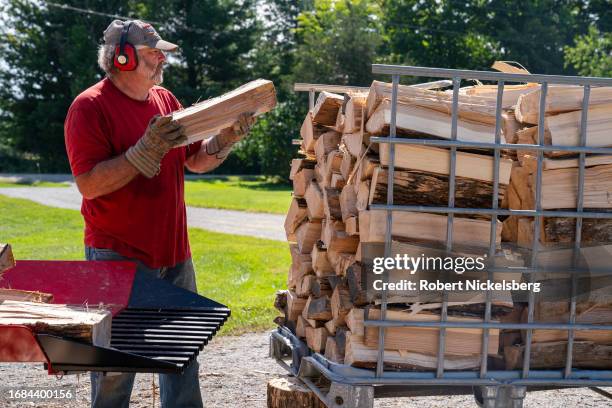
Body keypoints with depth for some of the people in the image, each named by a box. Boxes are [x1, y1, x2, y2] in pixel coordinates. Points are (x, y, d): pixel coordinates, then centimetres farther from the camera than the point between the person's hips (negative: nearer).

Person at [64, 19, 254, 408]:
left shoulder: (166, 99, 10)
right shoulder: (90, 107, -12)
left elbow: (197, 160, 16)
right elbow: (89, 184, -20)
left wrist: (228, 137, -2)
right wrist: (146, 151, -26)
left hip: (174, 253, 7)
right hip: (118, 257, -7)